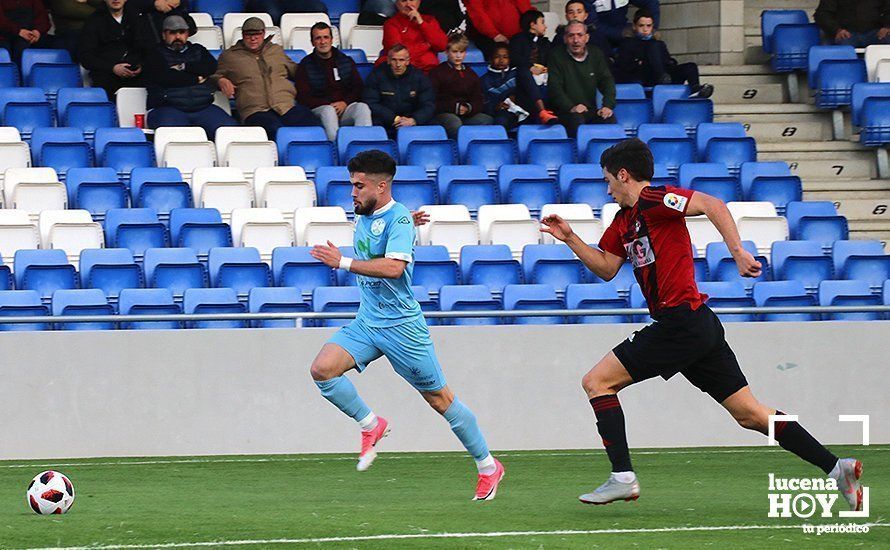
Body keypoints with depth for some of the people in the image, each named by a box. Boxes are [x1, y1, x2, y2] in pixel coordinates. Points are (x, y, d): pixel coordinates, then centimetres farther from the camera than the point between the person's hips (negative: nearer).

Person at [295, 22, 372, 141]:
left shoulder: (346, 61, 18)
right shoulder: (305, 65, 9)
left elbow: (358, 88, 13)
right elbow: (303, 97, 1)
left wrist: (345, 102, -7)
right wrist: (328, 105, -12)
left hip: (345, 106, 2)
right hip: (319, 108, -2)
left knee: (362, 108, -30)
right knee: (328, 111, -37)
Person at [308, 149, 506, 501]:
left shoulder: (398, 218, -16)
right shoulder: (363, 217, 9)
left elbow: (393, 267, -31)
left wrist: (343, 262, -31)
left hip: (401, 324, -7)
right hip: (366, 322, 7)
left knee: (440, 399, 1)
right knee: (322, 368, -16)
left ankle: (487, 466, 15)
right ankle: (371, 426, 3)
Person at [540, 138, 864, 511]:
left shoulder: (654, 201, -10)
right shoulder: (624, 218, 19)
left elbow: (712, 204, -23)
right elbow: (607, 268, 25)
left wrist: (737, 251, -32)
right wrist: (570, 238, 16)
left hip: (681, 323, -10)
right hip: (700, 327, 10)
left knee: (596, 381, -3)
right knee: (749, 414, 7)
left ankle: (622, 477, -8)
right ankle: (835, 467, 1)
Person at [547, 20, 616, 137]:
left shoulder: (595, 55, 14)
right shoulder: (557, 56, 2)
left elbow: (607, 81, 10)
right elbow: (554, 87, -7)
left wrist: (608, 105, -10)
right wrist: (571, 107, -23)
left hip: (591, 111, 3)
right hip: (565, 112, -3)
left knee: (609, 119, -26)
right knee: (576, 119, -36)